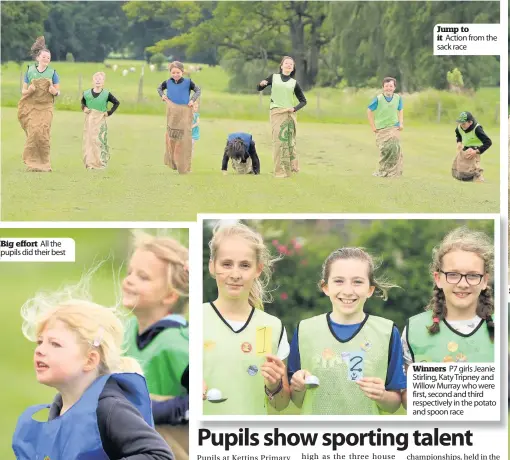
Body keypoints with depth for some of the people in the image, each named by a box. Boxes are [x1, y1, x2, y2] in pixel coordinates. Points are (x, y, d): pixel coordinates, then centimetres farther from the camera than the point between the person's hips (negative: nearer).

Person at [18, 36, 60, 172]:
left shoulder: (52, 73, 3)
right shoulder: (29, 71, 3)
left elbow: (58, 92, 7)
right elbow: (23, 90, 8)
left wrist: (54, 91, -16)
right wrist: (29, 90, -15)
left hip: (45, 108, 0)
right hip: (31, 107, 0)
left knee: (43, 134, -8)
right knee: (33, 133, -8)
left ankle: (43, 163, 0)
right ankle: (32, 163, 0)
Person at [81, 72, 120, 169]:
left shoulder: (106, 94, -4)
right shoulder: (87, 93, 3)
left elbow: (117, 103, 5)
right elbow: (82, 102, 23)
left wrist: (109, 112, -3)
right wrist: (84, 108, 3)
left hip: (100, 121, -3)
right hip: (89, 120, 3)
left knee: (99, 141, -7)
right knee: (88, 141, 3)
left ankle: (100, 163, -3)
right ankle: (89, 163, 10)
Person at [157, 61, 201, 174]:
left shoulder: (187, 82, -6)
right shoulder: (168, 83, 2)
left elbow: (198, 90, 5)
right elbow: (159, 88, 21)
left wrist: (192, 100, -10)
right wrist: (162, 95, 2)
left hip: (184, 113, -3)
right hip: (172, 113, 3)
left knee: (184, 139, -4)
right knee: (171, 138, 11)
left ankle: (183, 167, 0)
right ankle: (172, 163, 25)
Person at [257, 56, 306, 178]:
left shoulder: (294, 83, 11)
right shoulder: (273, 77, 11)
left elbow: (303, 101, 14)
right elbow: (259, 88, 16)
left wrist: (295, 109, -5)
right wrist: (262, 84, -8)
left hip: (289, 114, 1)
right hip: (276, 113, -1)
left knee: (289, 140, 1)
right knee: (278, 140, -7)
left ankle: (291, 167, 9)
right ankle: (280, 171, -8)